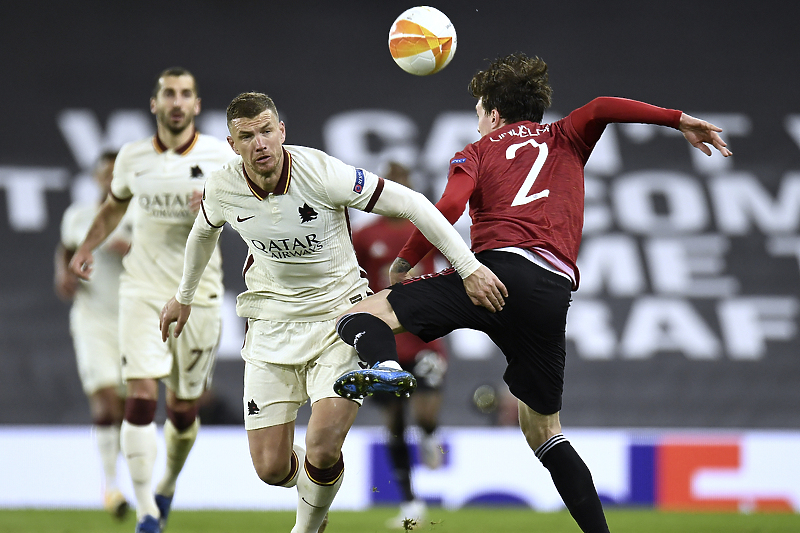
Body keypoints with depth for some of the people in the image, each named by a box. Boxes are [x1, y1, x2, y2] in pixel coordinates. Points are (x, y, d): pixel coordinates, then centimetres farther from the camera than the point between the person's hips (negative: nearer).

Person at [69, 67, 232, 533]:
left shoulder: (220, 155, -2)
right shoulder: (133, 158, 4)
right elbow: (115, 206, 22)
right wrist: (88, 247, 10)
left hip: (199, 293, 0)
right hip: (144, 290, 0)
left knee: (184, 409, 7)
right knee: (142, 396, -15)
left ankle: (168, 488, 35)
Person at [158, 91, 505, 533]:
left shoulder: (321, 173, -21)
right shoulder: (222, 188, -9)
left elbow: (411, 204, -16)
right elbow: (204, 231, 16)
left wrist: (469, 267, -18)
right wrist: (184, 296, 30)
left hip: (338, 314, -3)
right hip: (272, 324, 3)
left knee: (322, 450, -20)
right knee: (270, 468, -4)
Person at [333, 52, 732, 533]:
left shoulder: (476, 153, 20)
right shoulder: (564, 141, 28)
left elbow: (448, 208, 1)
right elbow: (600, 109, 6)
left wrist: (404, 262, 11)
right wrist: (679, 120, 3)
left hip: (499, 266, -3)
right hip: (555, 290, 4)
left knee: (364, 315, -4)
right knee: (543, 428, 18)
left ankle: (381, 364, -41)